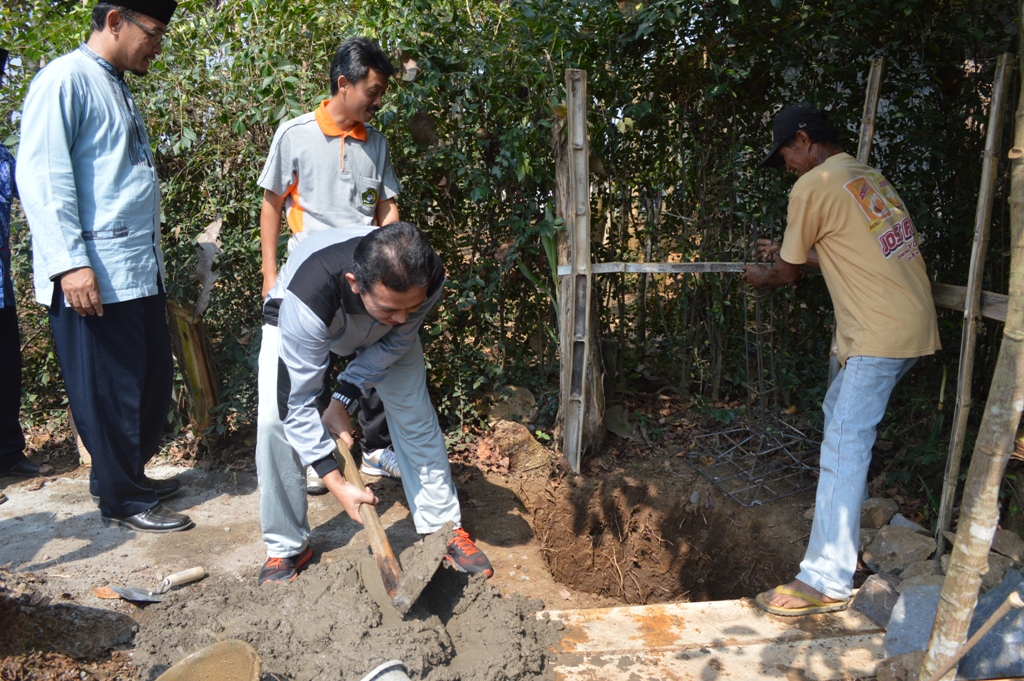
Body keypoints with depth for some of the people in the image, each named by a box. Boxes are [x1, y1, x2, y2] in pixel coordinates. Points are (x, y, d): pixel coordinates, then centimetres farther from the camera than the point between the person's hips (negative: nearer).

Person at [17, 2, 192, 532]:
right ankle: (121, 500, 14)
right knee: (110, 390, 1)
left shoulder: (117, 88, 19)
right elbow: (42, 177, -16)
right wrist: (68, 262, -22)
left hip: (140, 269, 9)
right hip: (94, 275, -9)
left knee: (152, 379, 15)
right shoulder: (64, 80, -9)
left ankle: (132, 474, 31)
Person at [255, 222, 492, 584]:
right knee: (275, 421, -16)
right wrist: (336, 483, -36)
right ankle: (286, 547, 3)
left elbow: (396, 342, -17)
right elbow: (295, 402, -38)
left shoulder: (428, 278, -37)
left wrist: (343, 400, -23)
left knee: (416, 415, -6)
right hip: (301, 323, -2)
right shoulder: (310, 297, -47)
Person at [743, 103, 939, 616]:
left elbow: (788, 274, 1)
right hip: (912, 322, 10)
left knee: (844, 445, -11)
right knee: (839, 411, 25)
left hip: (882, 334, -10)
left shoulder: (813, 187, -9)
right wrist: (787, 253, 36)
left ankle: (826, 583, -11)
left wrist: (762, 277, 21)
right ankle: (844, 504, 40)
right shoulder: (869, 177, 17)